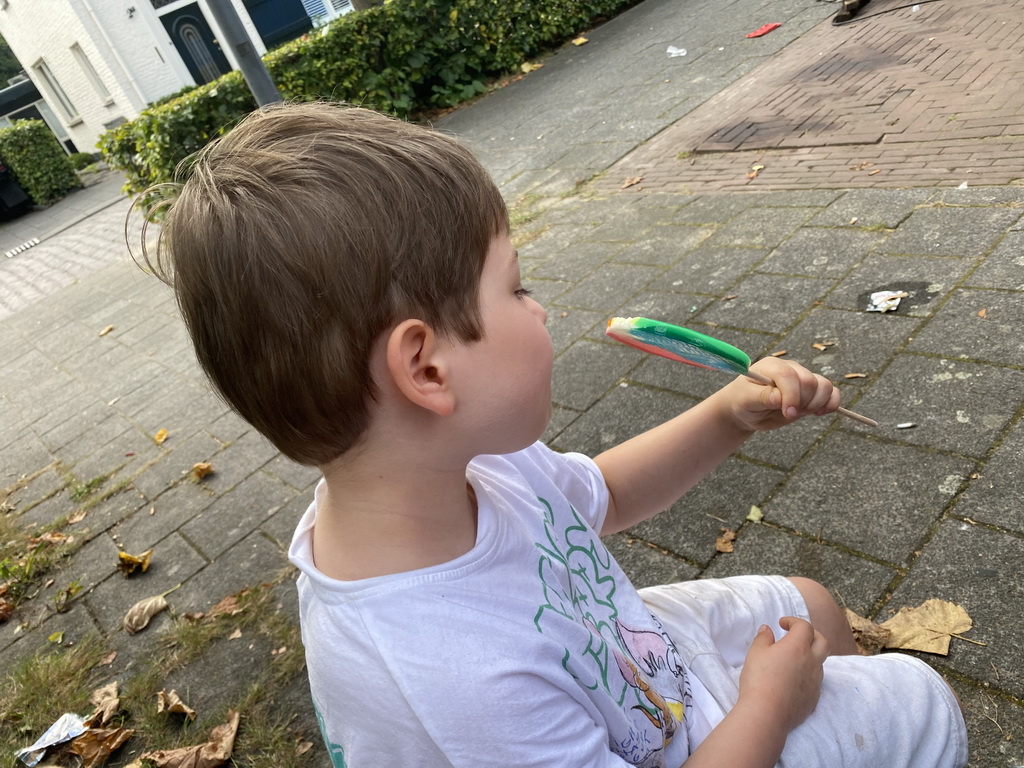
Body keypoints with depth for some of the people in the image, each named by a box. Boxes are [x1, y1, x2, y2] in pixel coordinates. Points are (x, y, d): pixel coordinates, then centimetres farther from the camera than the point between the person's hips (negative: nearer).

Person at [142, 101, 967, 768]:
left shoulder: (461, 460, -21)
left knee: (808, 605, 21)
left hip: (633, 661, 6)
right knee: (914, 701, 2)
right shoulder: (456, 687, -45)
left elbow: (600, 495, -1)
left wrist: (728, 415, -12)